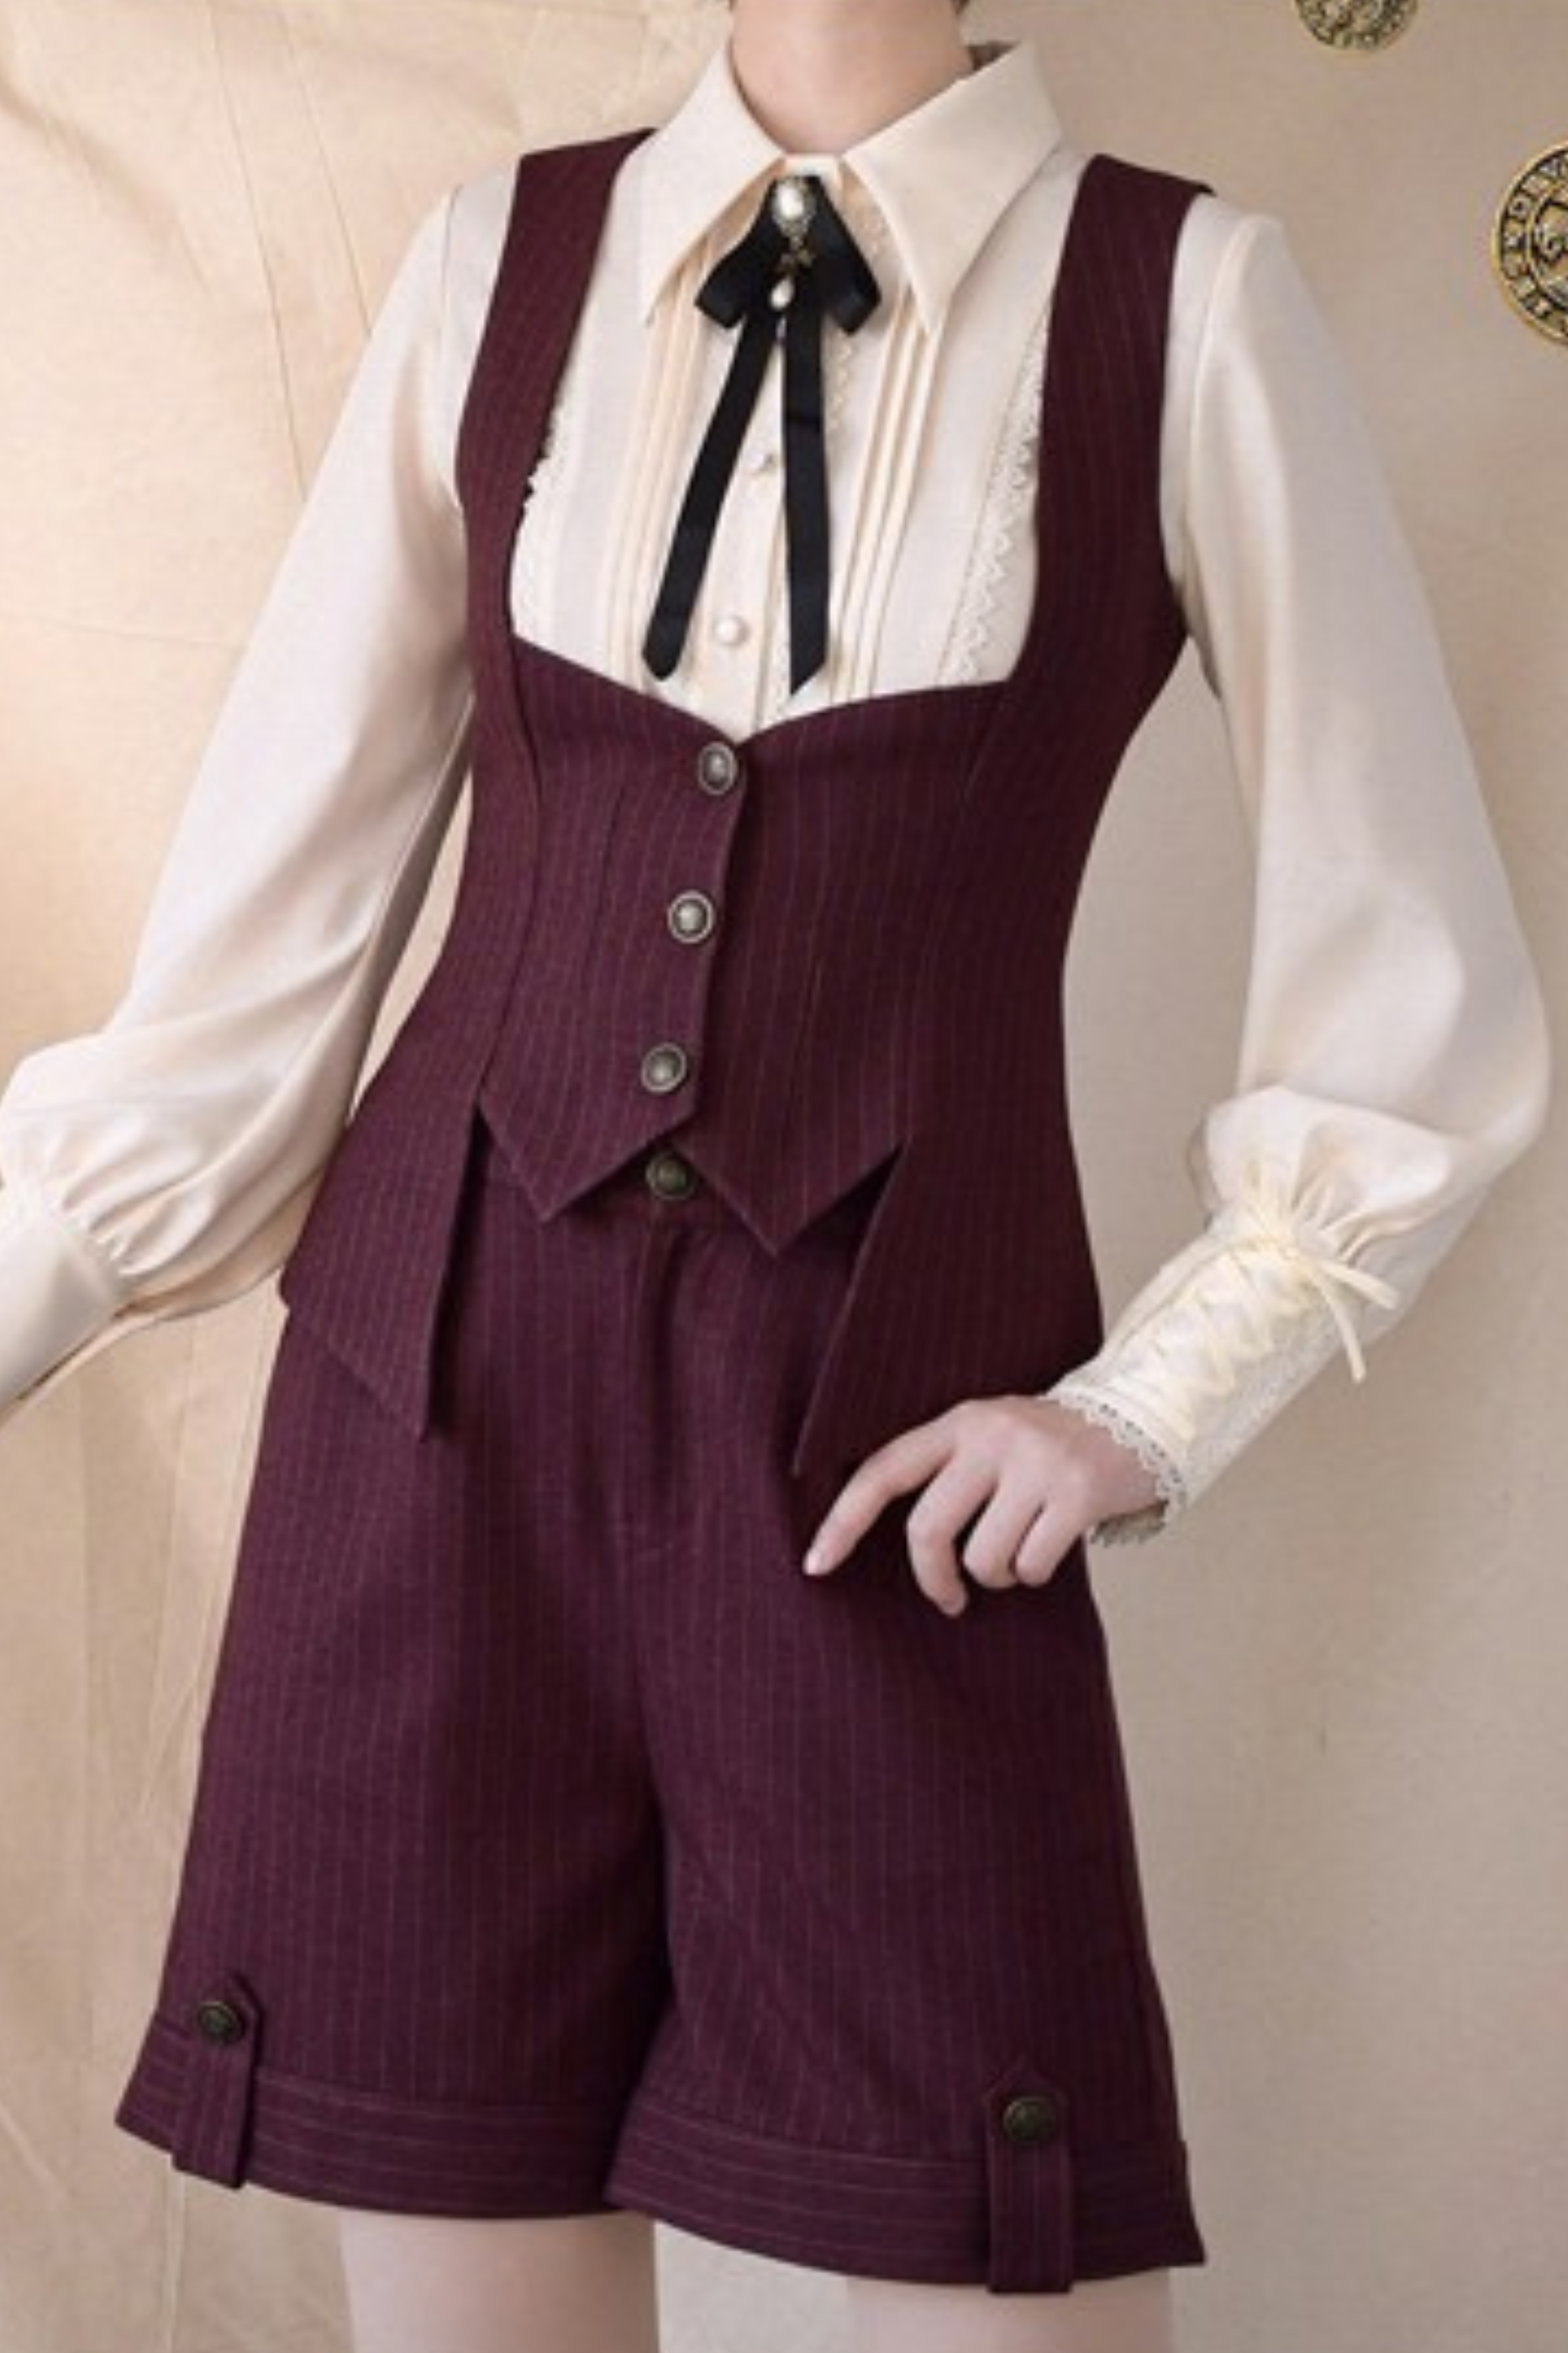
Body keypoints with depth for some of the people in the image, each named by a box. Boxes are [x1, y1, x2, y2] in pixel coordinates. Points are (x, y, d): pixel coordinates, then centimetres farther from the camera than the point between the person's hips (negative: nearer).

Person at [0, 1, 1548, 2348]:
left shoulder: (1187, 301, -2)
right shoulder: (500, 259, 6)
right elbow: (277, 893, 7)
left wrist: (1158, 1403, -3)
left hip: (893, 1467, -2)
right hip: (442, 1378, 2)